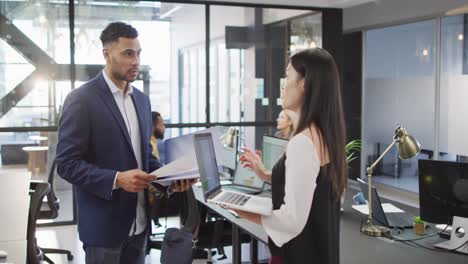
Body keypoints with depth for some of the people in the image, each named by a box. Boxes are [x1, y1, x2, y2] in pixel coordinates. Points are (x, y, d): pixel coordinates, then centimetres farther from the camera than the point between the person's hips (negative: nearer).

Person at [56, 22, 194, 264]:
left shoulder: (141, 99, 10)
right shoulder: (81, 99, -12)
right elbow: (67, 163, -14)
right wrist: (117, 179, -24)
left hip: (139, 221, 6)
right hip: (104, 224, -6)